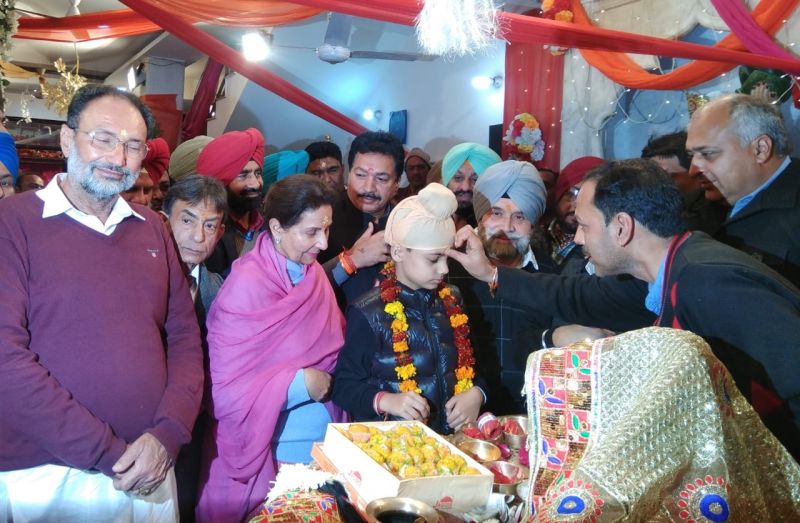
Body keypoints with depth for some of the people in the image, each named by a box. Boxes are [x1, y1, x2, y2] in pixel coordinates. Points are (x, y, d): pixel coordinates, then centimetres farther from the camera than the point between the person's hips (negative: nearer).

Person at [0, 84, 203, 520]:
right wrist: (109, 453, -15)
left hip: (151, 468, 5)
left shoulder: (151, 228, 9)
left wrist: (167, 435, -9)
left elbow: (184, 336, 7)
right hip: (47, 479, -4)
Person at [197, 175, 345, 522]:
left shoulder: (313, 274, 1)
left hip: (322, 447, 6)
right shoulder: (245, 288, -18)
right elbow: (228, 391, -18)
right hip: (269, 456, -6)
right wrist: (300, 383, -19)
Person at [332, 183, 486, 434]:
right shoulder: (369, 314, -7)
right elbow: (344, 386, -4)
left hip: (452, 438, 4)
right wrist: (386, 400, -20)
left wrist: (475, 394, 0)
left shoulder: (451, 300, 9)